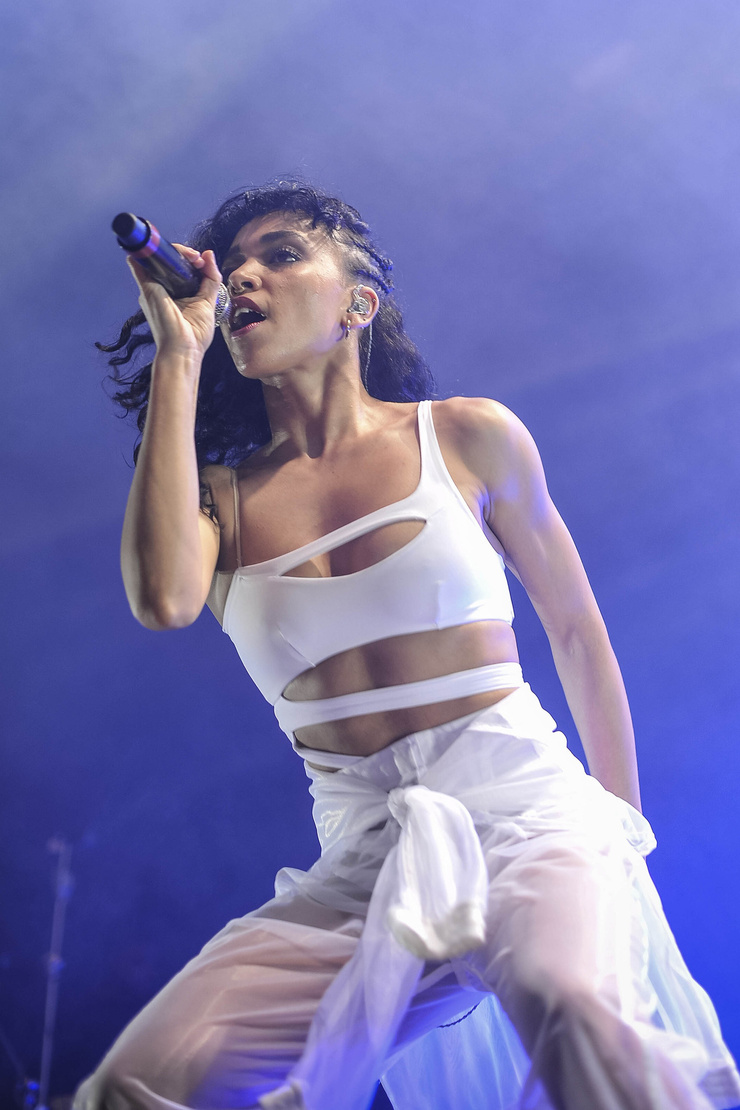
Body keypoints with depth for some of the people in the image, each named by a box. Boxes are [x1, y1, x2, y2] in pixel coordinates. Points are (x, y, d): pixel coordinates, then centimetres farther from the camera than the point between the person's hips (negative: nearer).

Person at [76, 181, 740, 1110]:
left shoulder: (469, 437, 5)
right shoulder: (220, 493, 9)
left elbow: (575, 626, 15)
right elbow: (164, 600, -15)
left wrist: (625, 830, 18)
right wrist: (178, 355, -6)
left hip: (524, 808, -2)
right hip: (364, 863, 3)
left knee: (578, 1009, -37)